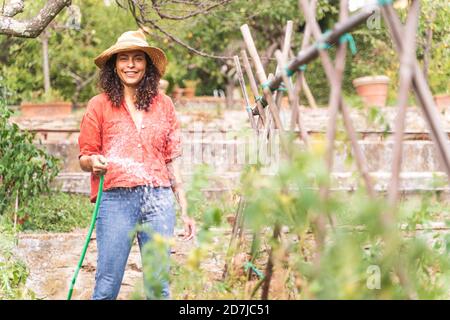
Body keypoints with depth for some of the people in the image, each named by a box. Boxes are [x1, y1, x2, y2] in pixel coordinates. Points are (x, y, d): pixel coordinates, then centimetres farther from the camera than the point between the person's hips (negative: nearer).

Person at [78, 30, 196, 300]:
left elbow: (173, 161, 15)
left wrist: (185, 211, 12)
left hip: (159, 199, 2)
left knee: (159, 288, 3)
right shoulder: (100, 105, 5)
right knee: (107, 288, -3)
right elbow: (84, 158, 9)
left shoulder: (163, 104, 12)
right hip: (115, 199, -2)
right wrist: (94, 162, -15)